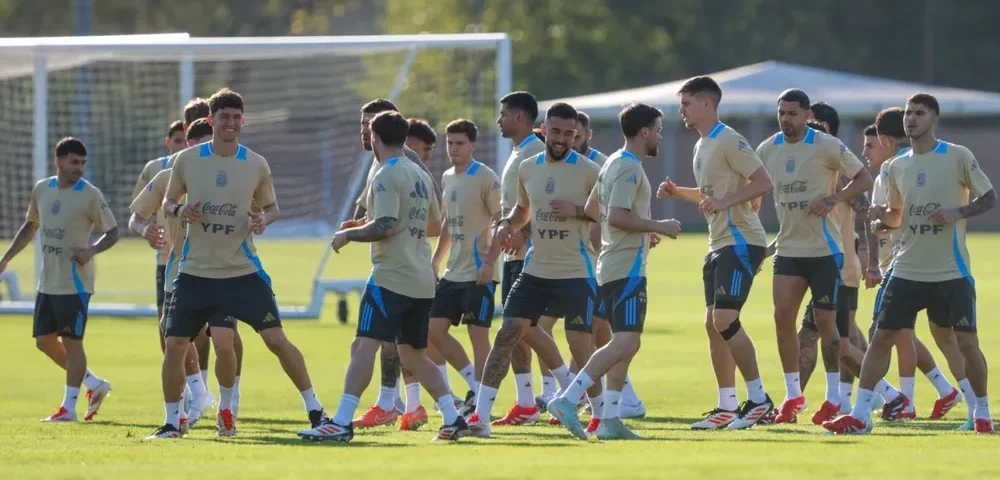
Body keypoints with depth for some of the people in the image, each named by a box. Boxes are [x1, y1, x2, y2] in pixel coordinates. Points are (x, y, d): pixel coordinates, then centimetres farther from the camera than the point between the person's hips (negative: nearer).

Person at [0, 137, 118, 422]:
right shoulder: (41, 190, 7)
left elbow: (113, 232, -7)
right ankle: (95, 385, 20)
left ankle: (69, 407, 3)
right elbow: (30, 226, 20)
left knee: (72, 341, -4)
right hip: (47, 282, 7)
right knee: (44, 340, 8)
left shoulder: (89, 195, -10)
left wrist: (92, 250, -25)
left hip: (75, 283, -7)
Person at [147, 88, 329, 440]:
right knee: (175, 345, -3)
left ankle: (314, 410, 6)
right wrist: (179, 210, -13)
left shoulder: (256, 165, -1)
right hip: (195, 271, 1)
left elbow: (271, 206, 11)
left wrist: (264, 219, -12)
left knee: (276, 339, -6)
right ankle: (171, 422, 13)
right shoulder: (187, 160, -2)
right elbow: (168, 201, 10)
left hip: (242, 270, -1)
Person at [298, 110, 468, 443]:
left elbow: (385, 228, -20)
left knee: (364, 346, -14)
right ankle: (453, 420, 14)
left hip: (391, 277, -9)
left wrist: (349, 234, -6)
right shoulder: (421, 176, 15)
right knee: (414, 354, 18)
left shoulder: (387, 176, -11)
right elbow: (433, 224, 26)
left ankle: (341, 422, -24)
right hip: (422, 280, 9)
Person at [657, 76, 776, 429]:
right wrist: (678, 192, 15)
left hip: (741, 242, -10)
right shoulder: (702, 146, 17)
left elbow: (764, 183, -19)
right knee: (713, 325, 8)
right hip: (719, 245, 10)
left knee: (725, 320, -16)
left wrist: (724, 201, -27)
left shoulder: (728, 141, -13)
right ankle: (726, 407, 13)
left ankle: (758, 399, -10)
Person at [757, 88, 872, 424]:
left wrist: (833, 199, -21)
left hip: (824, 248, -4)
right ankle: (792, 395, 5)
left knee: (825, 320, -1)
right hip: (788, 248, 4)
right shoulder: (767, 150, 5)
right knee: (782, 316, -5)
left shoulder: (826, 146, -9)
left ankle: (834, 396, 11)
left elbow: (863, 179, -6)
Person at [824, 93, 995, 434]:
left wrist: (958, 212, -18)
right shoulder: (898, 166, 10)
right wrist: (881, 214, -3)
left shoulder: (958, 157, -4)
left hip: (952, 272, -4)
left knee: (966, 342, -4)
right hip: (908, 271, 4)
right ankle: (859, 415, -1)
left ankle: (982, 411, 16)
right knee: (882, 336, -2)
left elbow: (989, 199, -1)